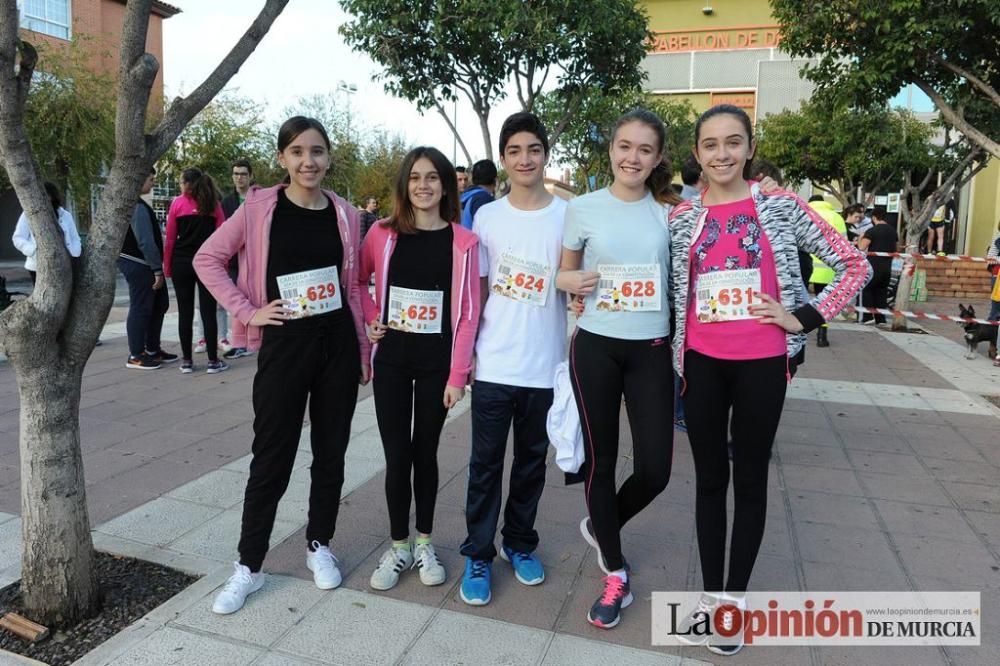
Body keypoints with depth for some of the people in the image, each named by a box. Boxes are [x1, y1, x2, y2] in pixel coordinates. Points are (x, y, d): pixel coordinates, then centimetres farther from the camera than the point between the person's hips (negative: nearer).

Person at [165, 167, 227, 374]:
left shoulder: (177, 203, 1)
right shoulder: (213, 204, 4)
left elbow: (170, 239, 0)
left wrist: (167, 267, 5)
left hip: (181, 263, 0)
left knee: (185, 312, 7)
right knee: (208, 312, 2)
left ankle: (186, 361, 12)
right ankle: (213, 361, 3)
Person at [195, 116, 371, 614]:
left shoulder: (345, 215, 4)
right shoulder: (260, 207, -4)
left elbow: (352, 286, 9)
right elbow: (207, 259, 1)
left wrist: (364, 350, 8)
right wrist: (247, 311, -8)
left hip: (338, 344, 3)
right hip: (284, 345, -2)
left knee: (330, 453, 12)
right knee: (272, 458, 4)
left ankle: (319, 546, 31)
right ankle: (248, 566, 20)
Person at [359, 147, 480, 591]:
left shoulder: (463, 242, -5)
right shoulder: (383, 233, -1)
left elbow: (468, 311, -6)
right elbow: (358, 280, 15)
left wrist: (457, 375, -9)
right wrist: (371, 319, 0)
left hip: (437, 361, -1)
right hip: (391, 358, 1)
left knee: (425, 452, 11)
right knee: (396, 455, 5)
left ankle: (424, 543, 29)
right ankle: (398, 546, 23)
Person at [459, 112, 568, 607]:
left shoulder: (568, 217, 0)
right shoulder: (487, 217, 2)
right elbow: (476, 292, 6)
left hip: (545, 366, 1)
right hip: (493, 366, 0)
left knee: (532, 460, 15)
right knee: (486, 463, 6)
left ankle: (519, 543, 33)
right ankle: (478, 556, 21)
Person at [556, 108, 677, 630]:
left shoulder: (670, 212, 3)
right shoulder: (583, 208, 0)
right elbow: (565, 272, 10)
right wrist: (569, 282, -13)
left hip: (652, 350, 1)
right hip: (595, 347, -1)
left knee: (655, 469, 0)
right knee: (600, 461, 6)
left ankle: (601, 527, 33)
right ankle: (615, 574, 26)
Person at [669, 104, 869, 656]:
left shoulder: (782, 207, -2)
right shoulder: (682, 218, 4)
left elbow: (854, 266, 2)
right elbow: (672, 290, 12)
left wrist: (803, 318, -5)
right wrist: (674, 352, 4)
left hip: (761, 363, -2)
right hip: (702, 363, 2)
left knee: (750, 479, 10)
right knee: (709, 478, 11)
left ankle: (734, 598, 25)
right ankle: (710, 593, 27)